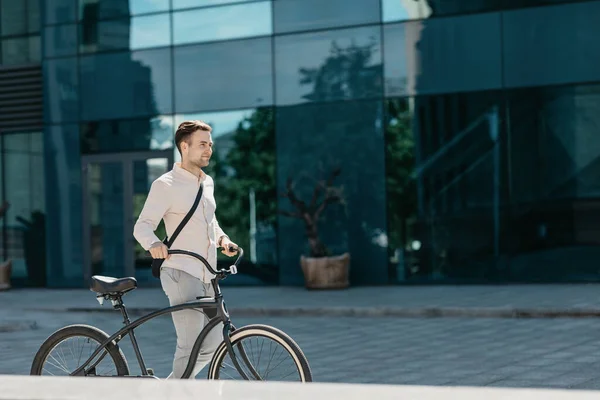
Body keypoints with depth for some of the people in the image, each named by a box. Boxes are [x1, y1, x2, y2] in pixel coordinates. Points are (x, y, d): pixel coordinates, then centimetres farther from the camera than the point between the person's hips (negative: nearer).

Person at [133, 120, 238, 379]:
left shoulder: (208, 183, 14)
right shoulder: (166, 185, -8)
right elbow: (142, 226, -13)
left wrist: (222, 239, 9)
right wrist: (154, 244, -35)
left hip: (207, 276, 8)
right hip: (181, 273, -8)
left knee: (213, 343, 10)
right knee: (190, 346, -14)